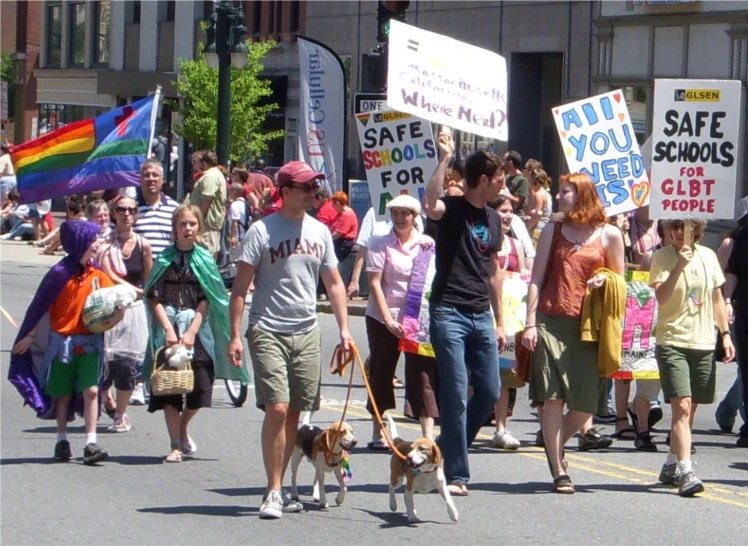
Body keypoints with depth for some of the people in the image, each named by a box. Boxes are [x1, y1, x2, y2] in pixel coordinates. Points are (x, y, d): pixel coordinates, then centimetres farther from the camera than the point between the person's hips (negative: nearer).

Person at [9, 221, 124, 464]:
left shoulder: (98, 275, 2)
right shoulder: (60, 273, -7)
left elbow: (115, 302, 4)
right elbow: (42, 307, -1)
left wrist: (116, 316, -19)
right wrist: (29, 337, 0)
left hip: (89, 344, 2)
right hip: (61, 342, -2)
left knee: (91, 390, -12)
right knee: (63, 395, 8)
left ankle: (91, 444, -11)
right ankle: (61, 442, 24)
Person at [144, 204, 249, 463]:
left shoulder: (205, 259, 6)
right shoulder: (164, 259, 4)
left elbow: (206, 301, 0)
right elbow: (154, 298, 0)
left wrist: (191, 332, -11)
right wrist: (168, 329, -12)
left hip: (197, 330, 1)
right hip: (168, 329, -1)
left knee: (200, 388, -4)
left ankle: (183, 427, 24)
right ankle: (175, 445, 4)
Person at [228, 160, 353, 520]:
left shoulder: (319, 231, 11)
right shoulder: (262, 231, -5)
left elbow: (334, 283, 18)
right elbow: (240, 286, -5)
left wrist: (343, 328, 8)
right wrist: (235, 335, -11)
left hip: (307, 334, 5)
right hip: (269, 332, -5)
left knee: (295, 413, 6)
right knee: (277, 409, -14)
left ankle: (278, 488, 16)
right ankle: (273, 492, -9)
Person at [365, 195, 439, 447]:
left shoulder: (428, 244, 6)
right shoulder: (381, 244, -2)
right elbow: (374, 283, -7)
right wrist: (388, 319, -14)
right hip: (384, 319, -1)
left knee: (423, 374, -6)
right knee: (381, 373, 8)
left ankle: (428, 435, -10)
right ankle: (378, 433, 19)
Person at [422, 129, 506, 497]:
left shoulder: (492, 218, 16)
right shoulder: (452, 209, -5)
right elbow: (429, 206, -31)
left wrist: (499, 322, 19)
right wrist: (445, 159, -28)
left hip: (481, 317, 7)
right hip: (449, 312, -7)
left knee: (489, 391, 4)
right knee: (455, 395, -6)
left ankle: (452, 449, 24)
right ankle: (456, 475, -1)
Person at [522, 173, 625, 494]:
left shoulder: (609, 235, 8)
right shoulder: (552, 231, 12)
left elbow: (619, 280, 16)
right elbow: (537, 279, 10)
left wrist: (603, 281, -7)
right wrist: (530, 323, 1)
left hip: (588, 326, 0)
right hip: (551, 322, 0)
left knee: (585, 406, -2)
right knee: (552, 398, -7)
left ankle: (556, 446, 26)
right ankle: (559, 472, -2)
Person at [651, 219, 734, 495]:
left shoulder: (708, 256, 9)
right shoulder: (662, 257, -4)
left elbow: (717, 298, 18)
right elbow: (661, 296, -18)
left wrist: (725, 333, 14)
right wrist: (679, 266, -27)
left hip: (704, 344, 5)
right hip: (673, 342, -5)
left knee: (689, 410, 11)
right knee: (682, 407, -16)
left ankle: (671, 466, 25)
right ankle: (685, 472, -22)